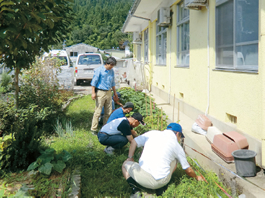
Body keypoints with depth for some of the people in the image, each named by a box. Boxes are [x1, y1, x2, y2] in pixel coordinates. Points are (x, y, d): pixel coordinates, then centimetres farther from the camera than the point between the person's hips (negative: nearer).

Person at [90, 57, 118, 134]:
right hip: (100, 92, -6)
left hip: (108, 92, 7)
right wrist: (93, 93, -14)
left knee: (108, 112, 7)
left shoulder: (111, 71, 13)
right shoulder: (99, 70, -6)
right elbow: (94, 82, -8)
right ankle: (93, 129, 1)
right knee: (98, 112, -6)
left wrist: (115, 93, 25)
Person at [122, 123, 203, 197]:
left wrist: (130, 157, 24)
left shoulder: (152, 133, 11)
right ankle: (161, 188, 14)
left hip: (142, 178, -1)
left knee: (125, 164, 27)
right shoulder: (177, 146, 11)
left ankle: (136, 189, 3)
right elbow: (188, 170, 20)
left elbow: (134, 142, 11)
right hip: (161, 182, 1)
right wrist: (197, 177, 40)